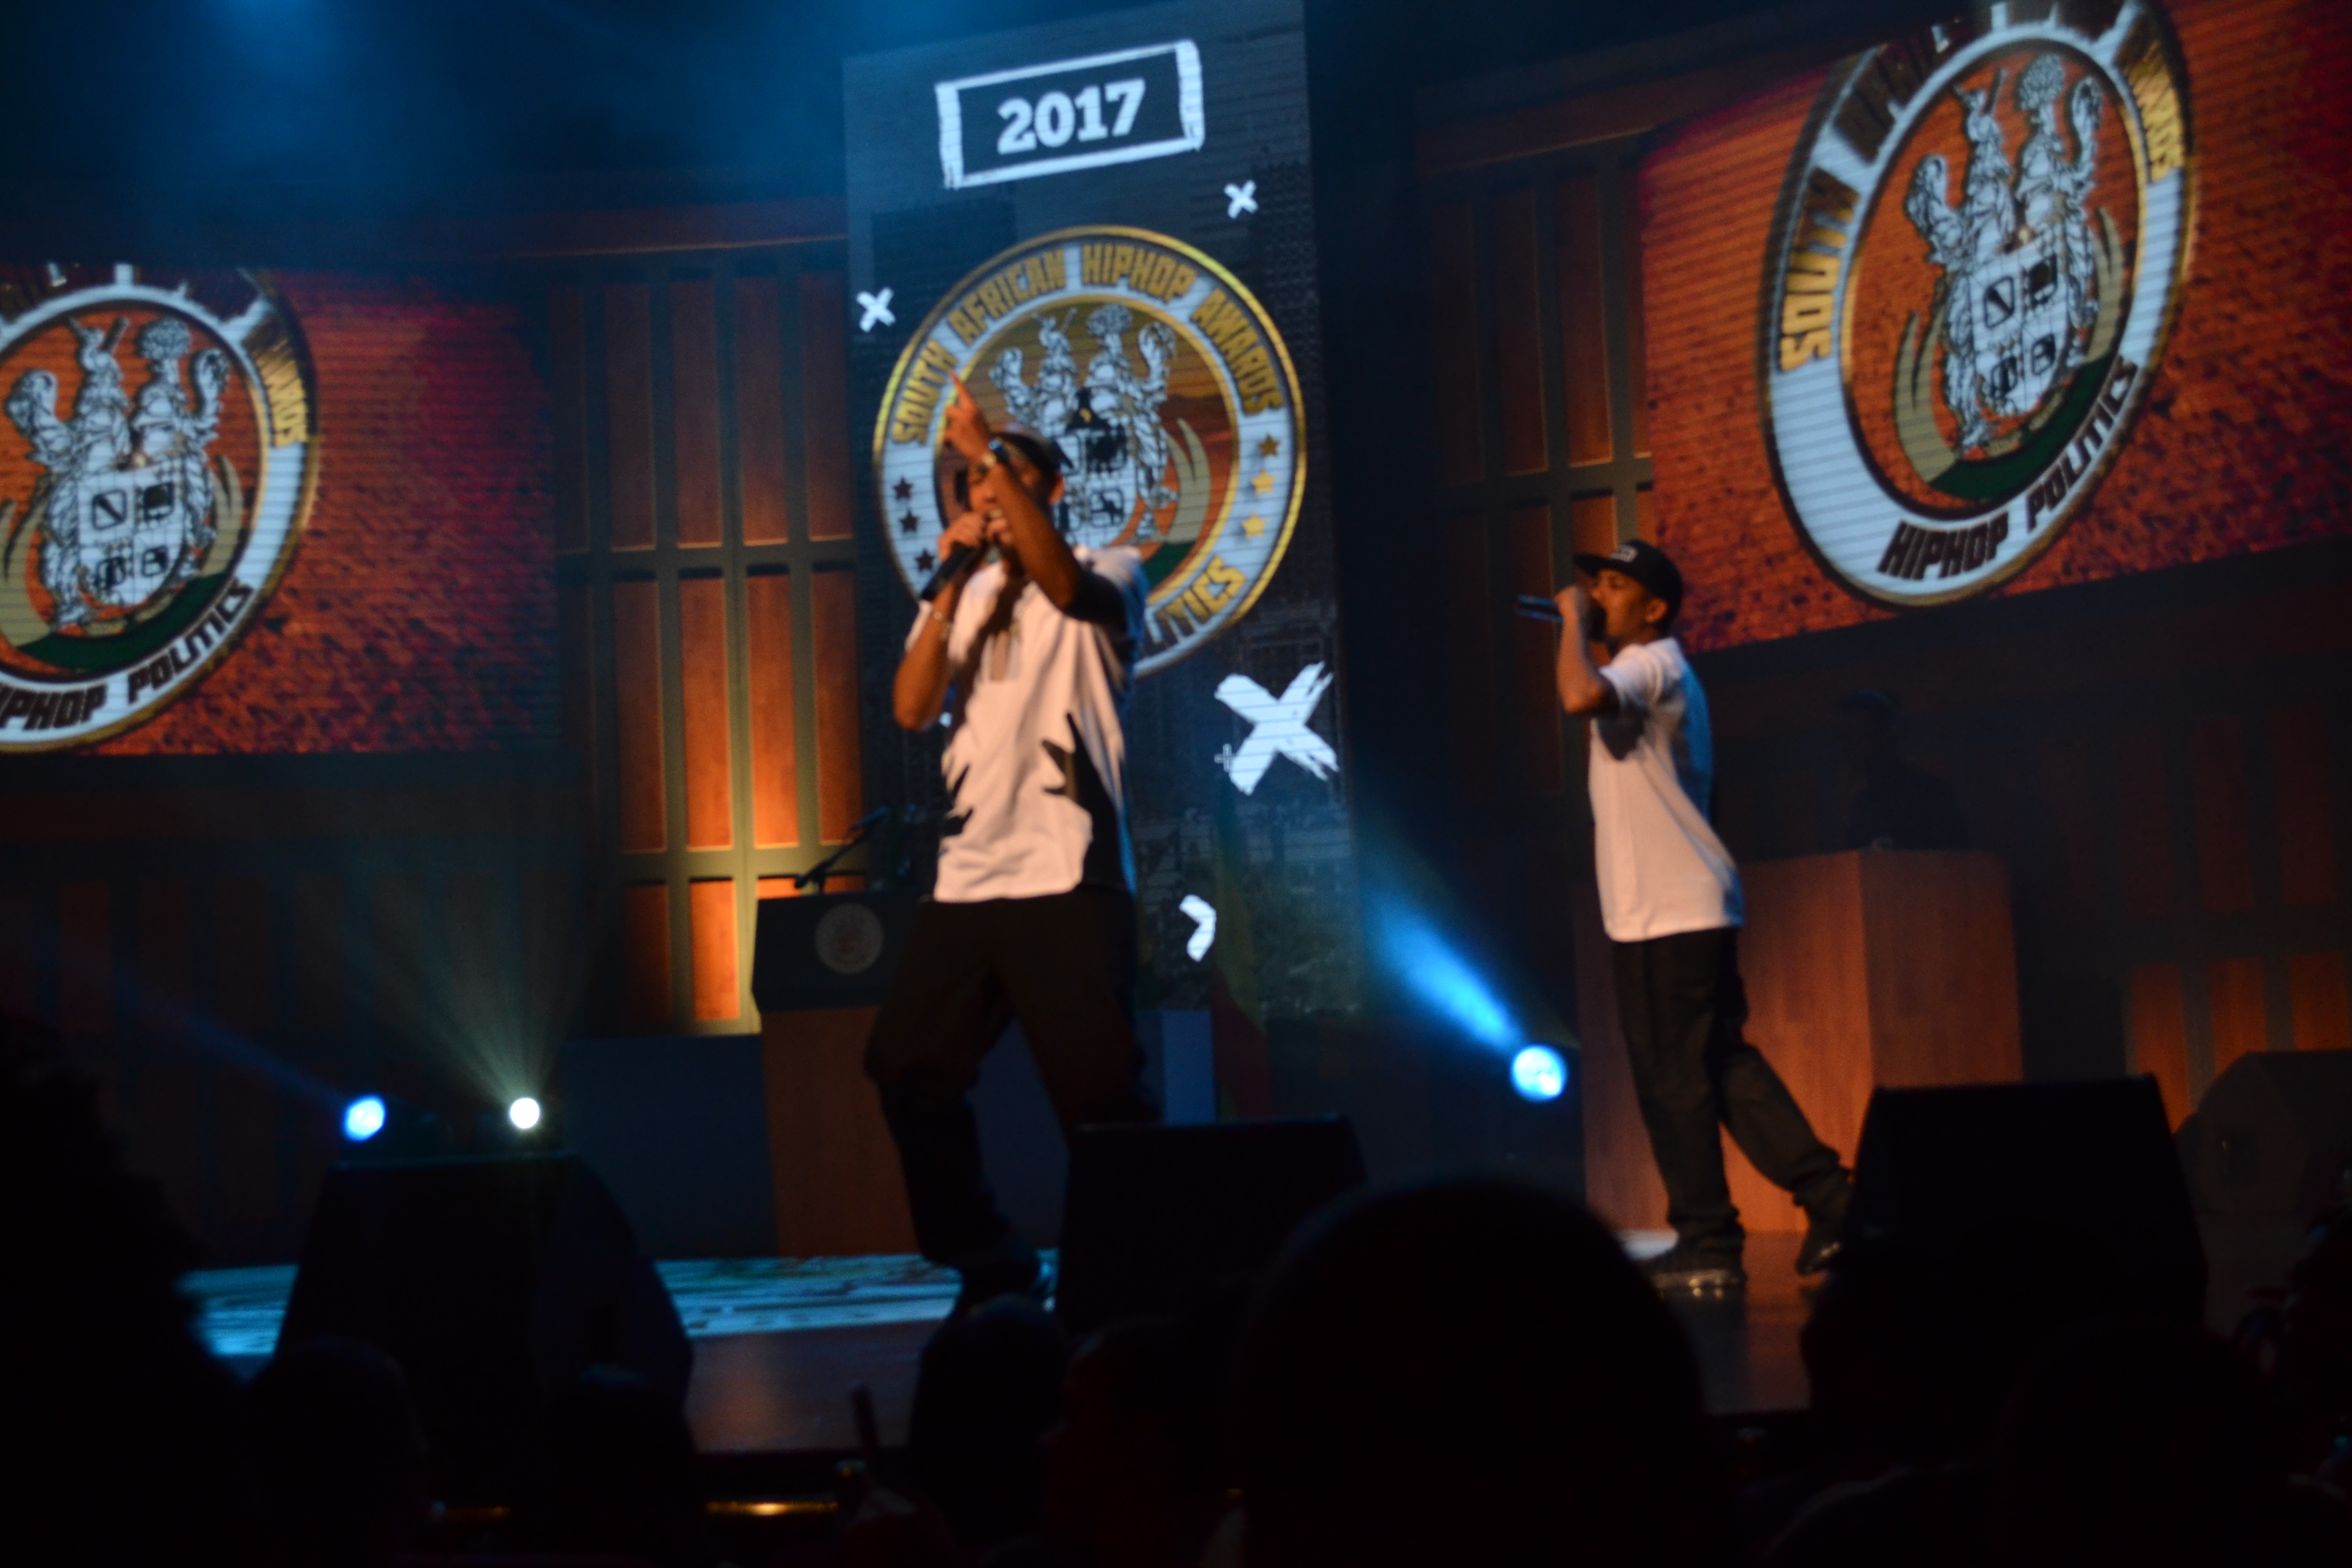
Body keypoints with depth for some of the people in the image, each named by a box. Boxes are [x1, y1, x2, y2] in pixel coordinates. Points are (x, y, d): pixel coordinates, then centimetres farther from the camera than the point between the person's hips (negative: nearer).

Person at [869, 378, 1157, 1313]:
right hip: (966, 876, 6)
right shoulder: (962, 599, 20)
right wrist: (950, 583, -1)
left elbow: (1062, 587, -20)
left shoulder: (1109, 574, 5)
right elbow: (912, 709, 5)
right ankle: (992, 1269, 16)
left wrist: (990, 451, -23)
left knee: (1098, 1087, -10)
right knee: (906, 1066, 4)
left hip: (1067, 878, -6)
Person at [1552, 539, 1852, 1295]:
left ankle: (1708, 1245, 1)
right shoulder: (1661, 672, 21)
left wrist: (1573, 620, -19)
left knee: (1674, 1078, -4)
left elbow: (1579, 696, -32)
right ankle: (1829, 1198, 10)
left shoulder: (1649, 666, -11)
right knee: (1724, 1065, 11)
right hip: (1688, 908, 10)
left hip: (1666, 915, -10)